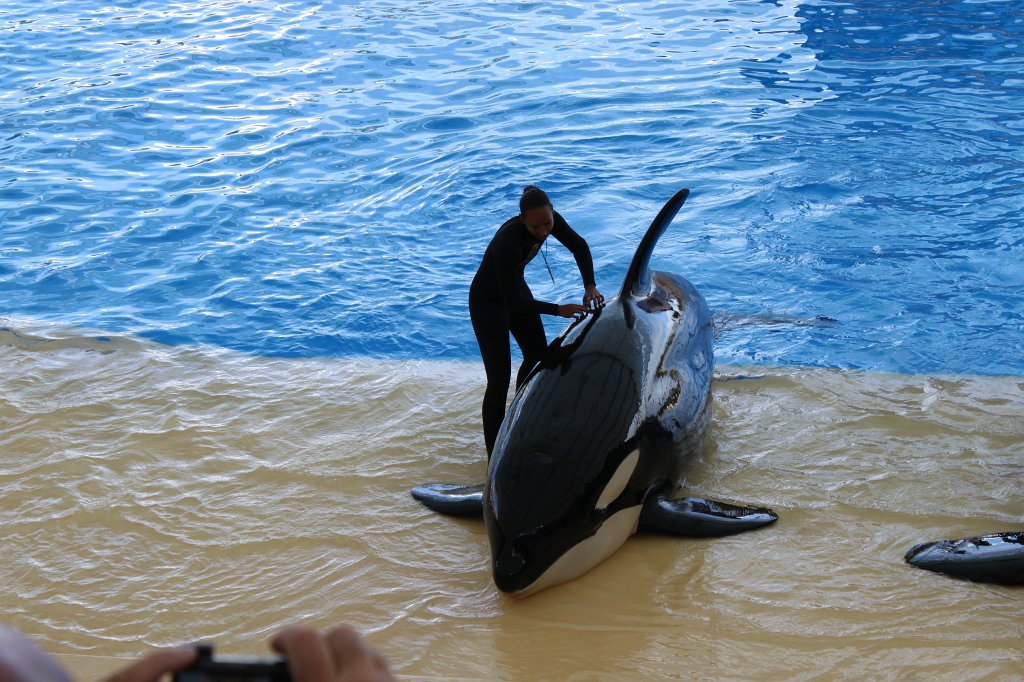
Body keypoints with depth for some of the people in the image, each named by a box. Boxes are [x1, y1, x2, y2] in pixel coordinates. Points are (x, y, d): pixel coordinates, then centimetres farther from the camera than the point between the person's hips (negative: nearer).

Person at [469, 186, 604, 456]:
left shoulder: (550, 219, -19)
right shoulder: (508, 241, -39)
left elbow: (579, 246, -2)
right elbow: (512, 301, -33)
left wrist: (590, 286, -15)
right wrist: (558, 309, -35)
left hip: (516, 289, 8)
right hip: (489, 303, -8)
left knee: (538, 356, 19)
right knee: (499, 378, -11)